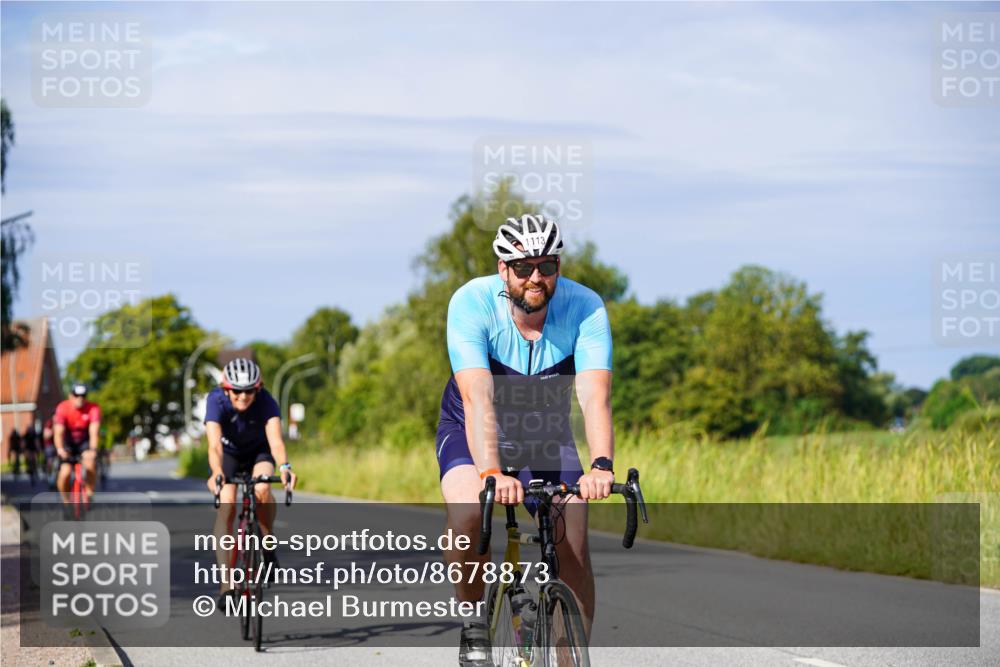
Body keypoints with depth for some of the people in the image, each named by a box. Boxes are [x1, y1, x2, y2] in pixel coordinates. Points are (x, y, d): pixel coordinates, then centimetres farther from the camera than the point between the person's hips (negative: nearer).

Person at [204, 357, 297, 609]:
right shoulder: (216, 401, -32)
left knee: (262, 488, -32)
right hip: (229, 453, 0)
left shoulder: (266, 402, -31)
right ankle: (226, 581, -20)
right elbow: (214, 445, -44)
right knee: (226, 506, -22)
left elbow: (275, 440, -44)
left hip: (259, 451, 0)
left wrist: (284, 467, -65)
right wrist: (217, 473, -64)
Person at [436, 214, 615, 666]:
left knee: (573, 546, -14)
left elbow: (595, 395, -35)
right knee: (468, 512, -31)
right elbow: (477, 397, -38)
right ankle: (474, 622, -8)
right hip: (473, 431, -2)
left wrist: (601, 466, -52)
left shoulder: (584, 307, -23)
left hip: (547, 436, 2)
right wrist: (492, 472, -53)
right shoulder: (472, 302, -28)